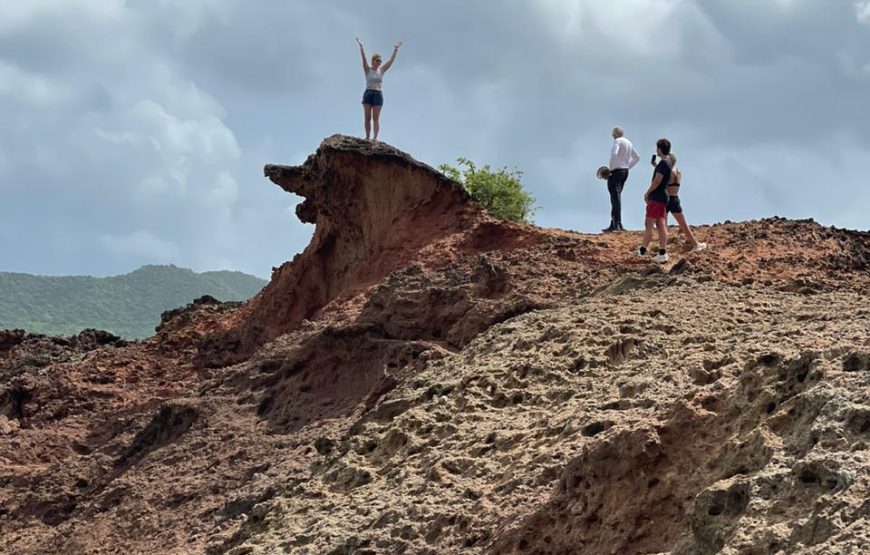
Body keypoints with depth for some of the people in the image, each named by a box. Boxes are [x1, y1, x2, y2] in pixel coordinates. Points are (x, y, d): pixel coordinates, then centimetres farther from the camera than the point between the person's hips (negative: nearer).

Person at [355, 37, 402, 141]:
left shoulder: (381, 70, 11)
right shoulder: (367, 70, 4)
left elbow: (391, 60, 9)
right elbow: (364, 58, -6)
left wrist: (396, 50, 3)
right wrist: (361, 46, -16)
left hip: (378, 94, 1)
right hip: (368, 93, -1)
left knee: (376, 118, -3)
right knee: (367, 118, -1)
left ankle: (375, 137, -9)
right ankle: (367, 137, 1)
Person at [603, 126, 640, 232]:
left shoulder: (617, 141, -10)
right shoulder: (629, 143, 16)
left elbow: (614, 154, -26)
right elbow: (636, 157, 25)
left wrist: (610, 168, -16)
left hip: (616, 171, -9)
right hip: (625, 172, 9)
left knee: (615, 197, -10)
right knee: (616, 198, 13)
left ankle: (618, 224, -16)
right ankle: (613, 224, 14)